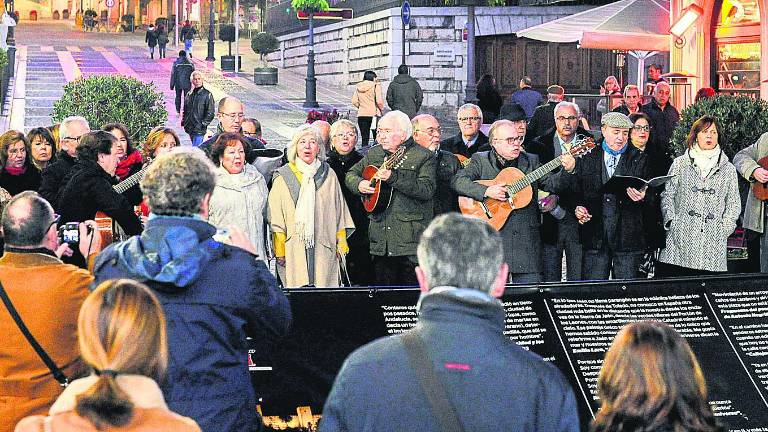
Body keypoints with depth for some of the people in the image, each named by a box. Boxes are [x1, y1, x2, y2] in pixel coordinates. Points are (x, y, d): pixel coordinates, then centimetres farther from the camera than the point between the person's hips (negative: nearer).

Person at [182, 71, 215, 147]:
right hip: (189, 128, 6)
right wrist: (183, 121, 12)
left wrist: (203, 124, -12)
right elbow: (185, 110, 23)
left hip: (199, 129, -6)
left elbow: (210, 113, -6)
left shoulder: (207, 95, -4)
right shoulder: (189, 94, 12)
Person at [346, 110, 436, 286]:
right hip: (379, 238, 5)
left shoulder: (423, 156, -4)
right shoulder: (373, 154, 14)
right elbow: (351, 174, 24)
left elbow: (427, 190, -17)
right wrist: (359, 184, 0)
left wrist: (393, 178, -25)